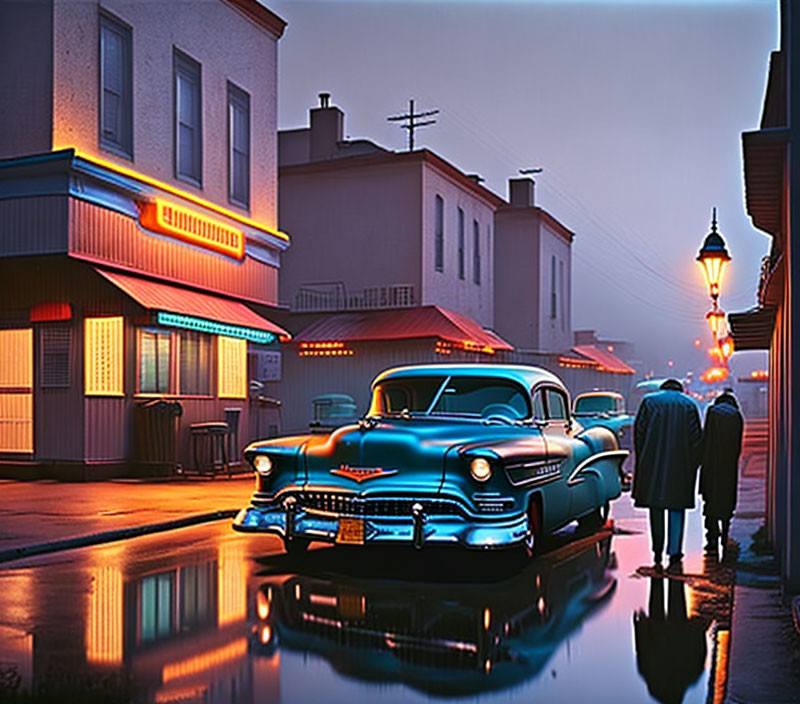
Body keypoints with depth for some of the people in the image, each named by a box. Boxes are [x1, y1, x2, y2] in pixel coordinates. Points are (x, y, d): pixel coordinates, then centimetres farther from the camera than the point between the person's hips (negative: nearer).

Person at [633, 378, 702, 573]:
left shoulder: (649, 400, 6)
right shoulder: (689, 404, 8)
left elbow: (638, 431, 1)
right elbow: (696, 437, 2)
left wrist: (641, 460, 7)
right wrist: (692, 467, 6)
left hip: (653, 463, 0)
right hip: (680, 465, 0)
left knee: (655, 506, 11)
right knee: (676, 508, 3)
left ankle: (657, 554, 16)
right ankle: (675, 556, -7)